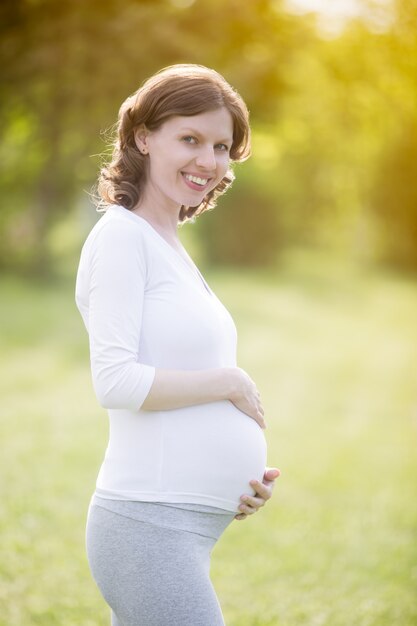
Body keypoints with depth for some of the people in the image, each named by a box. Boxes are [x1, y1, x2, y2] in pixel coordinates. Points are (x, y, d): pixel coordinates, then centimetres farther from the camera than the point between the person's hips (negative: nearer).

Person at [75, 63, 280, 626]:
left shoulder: (172, 248, 17)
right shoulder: (122, 234, -8)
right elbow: (116, 380, -19)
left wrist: (249, 474, 5)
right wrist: (230, 382, -9)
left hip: (191, 529, 9)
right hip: (149, 523, -9)